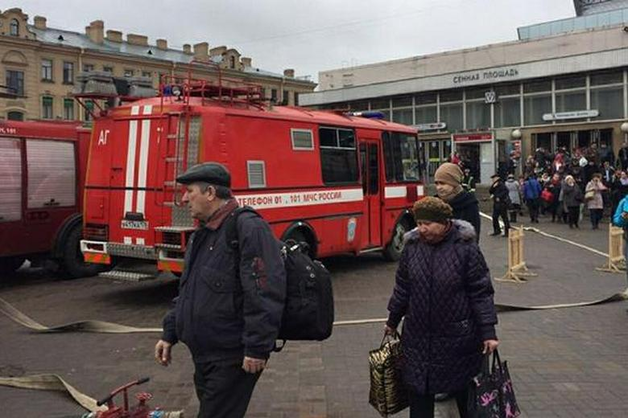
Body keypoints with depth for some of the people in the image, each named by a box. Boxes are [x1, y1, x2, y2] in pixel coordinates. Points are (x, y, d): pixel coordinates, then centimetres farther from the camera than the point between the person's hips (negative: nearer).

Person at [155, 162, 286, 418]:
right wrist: (170, 334, 19)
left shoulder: (248, 228, -18)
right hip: (205, 356, 9)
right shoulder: (203, 234, 13)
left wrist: (257, 348, -24)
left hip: (233, 358, -9)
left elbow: (265, 294, -24)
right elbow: (187, 291, 22)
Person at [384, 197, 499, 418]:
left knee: (465, 391, 13)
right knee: (418, 391, 8)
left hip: (458, 335, -3)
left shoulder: (466, 248, -13)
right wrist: (393, 320, 17)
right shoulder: (412, 246, -2)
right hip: (418, 335, 3)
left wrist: (488, 332, -12)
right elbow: (402, 287, 10)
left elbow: (481, 292, -9)